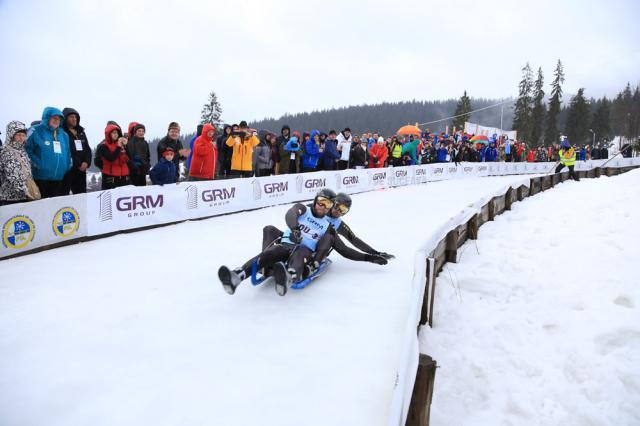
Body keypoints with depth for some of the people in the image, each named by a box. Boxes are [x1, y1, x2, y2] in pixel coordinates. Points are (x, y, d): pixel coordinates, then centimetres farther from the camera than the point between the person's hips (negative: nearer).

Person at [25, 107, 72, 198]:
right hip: (42, 178, -5)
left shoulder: (63, 134, 15)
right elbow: (28, 150, -8)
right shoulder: (36, 132, -3)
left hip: (59, 178, 5)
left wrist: (68, 166, 9)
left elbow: (67, 154, 21)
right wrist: (37, 164, -14)